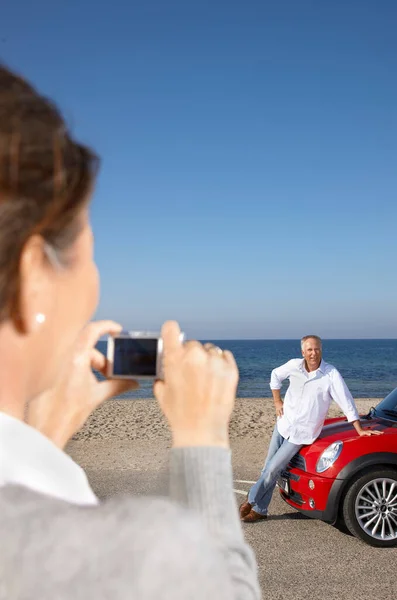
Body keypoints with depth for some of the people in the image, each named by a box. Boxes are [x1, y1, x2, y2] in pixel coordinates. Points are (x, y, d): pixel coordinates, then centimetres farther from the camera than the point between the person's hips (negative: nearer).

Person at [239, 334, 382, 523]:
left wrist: (359, 430, -12)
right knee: (268, 468, 9)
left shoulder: (331, 374, -17)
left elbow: (346, 402, -13)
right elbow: (275, 375, 14)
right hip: (283, 424, 4)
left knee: (272, 470, -6)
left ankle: (252, 500, 14)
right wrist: (277, 401, 9)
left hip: (302, 433, -4)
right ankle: (259, 510, 25)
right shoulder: (294, 365, -6)